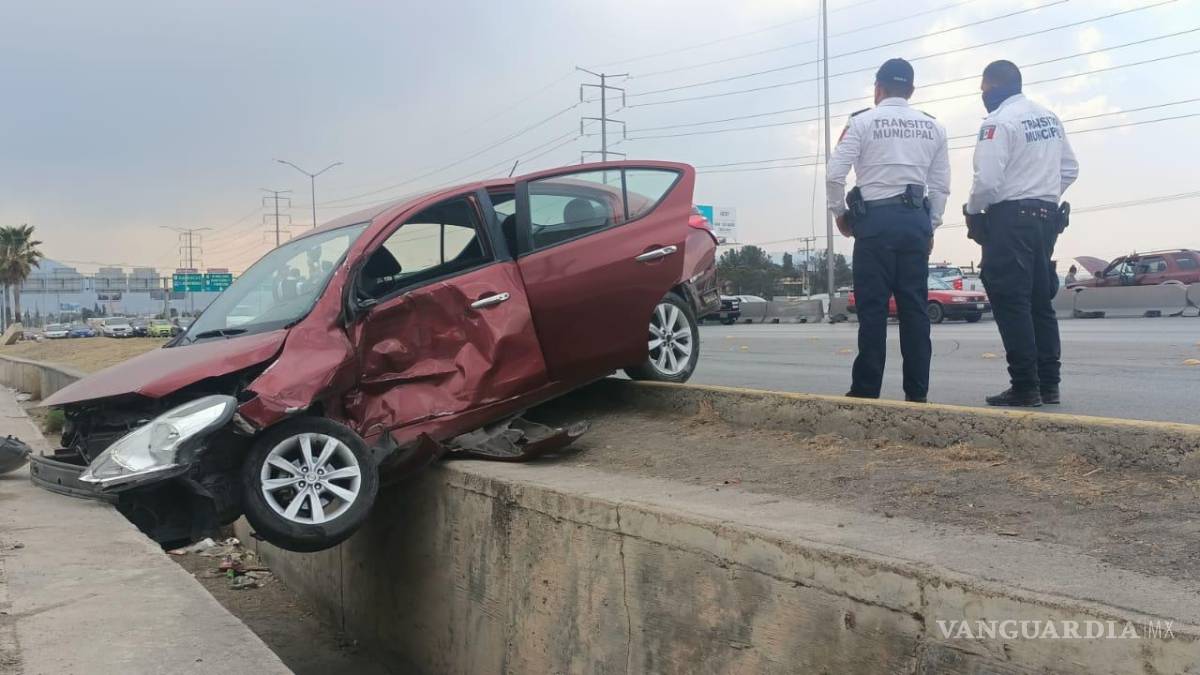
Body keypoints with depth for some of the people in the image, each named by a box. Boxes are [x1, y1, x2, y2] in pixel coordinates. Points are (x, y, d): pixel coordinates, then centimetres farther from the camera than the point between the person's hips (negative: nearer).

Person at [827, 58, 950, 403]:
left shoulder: (862, 122, 1)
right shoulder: (933, 127, 13)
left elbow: (834, 174, -6)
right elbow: (941, 184, 9)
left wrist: (839, 213, 8)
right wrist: (930, 226, 18)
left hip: (875, 219, -3)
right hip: (916, 219, 4)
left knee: (873, 307, -2)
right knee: (914, 307, 4)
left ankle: (866, 390, -1)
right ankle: (917, 392, 6)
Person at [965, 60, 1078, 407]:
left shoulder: (999, 121, -11)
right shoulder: (1049, 118, 15)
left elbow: (987, 181, -18)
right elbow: (1070, 170, 17)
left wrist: (972, 212, -2)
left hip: (1009, 219, -8)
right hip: (1046, 217, 8)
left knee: (1011, 304, -5)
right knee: (1039, 302, 11)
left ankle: (1025, 386, -6)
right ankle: (1049, 384, 13)